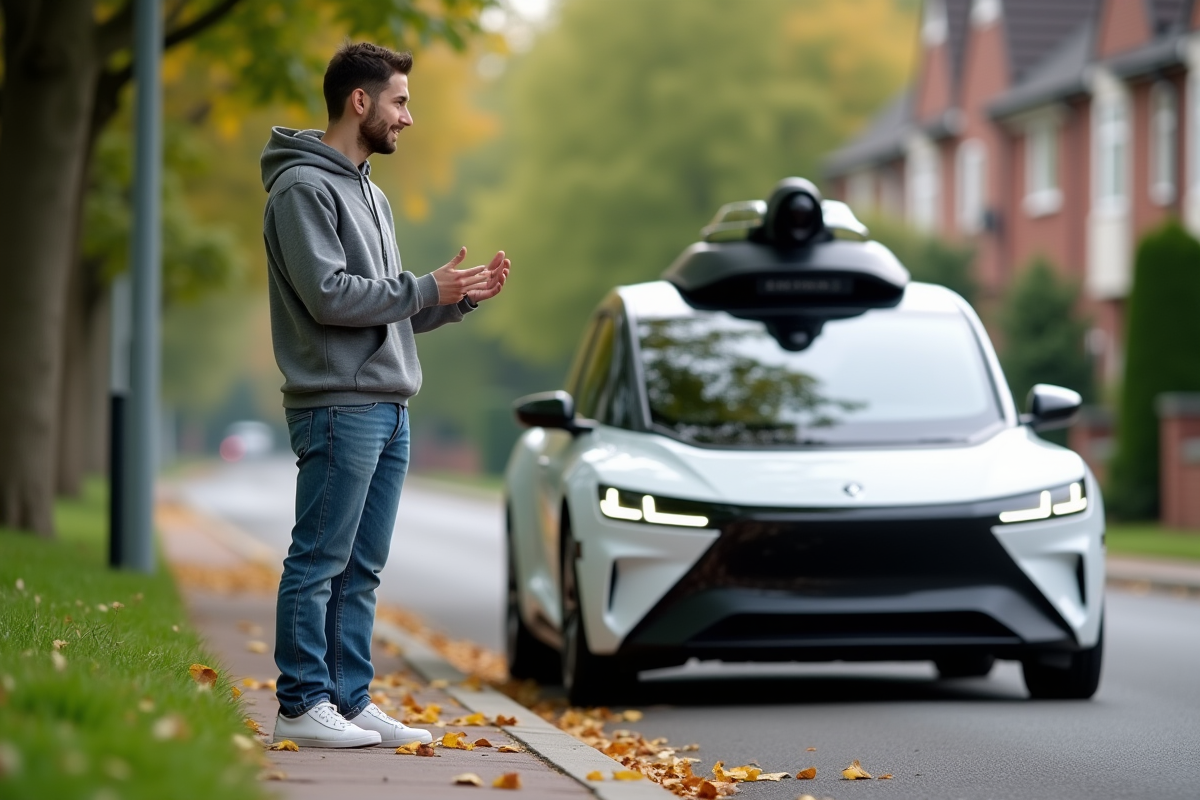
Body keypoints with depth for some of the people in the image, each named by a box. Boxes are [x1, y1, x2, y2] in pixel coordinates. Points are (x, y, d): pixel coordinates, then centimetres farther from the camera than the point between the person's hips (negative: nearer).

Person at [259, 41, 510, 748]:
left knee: (362, 569, 11)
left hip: (388, 408, 9)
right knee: (319, 563, -4)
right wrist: (427, 289, -12)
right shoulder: (304, 187, -9)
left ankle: (351, 701, 15)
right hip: (338, 405, -9)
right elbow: (330, 295, -19)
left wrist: (464, 297, 6)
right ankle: (302, 706, 0)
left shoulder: (370, 193, 21)